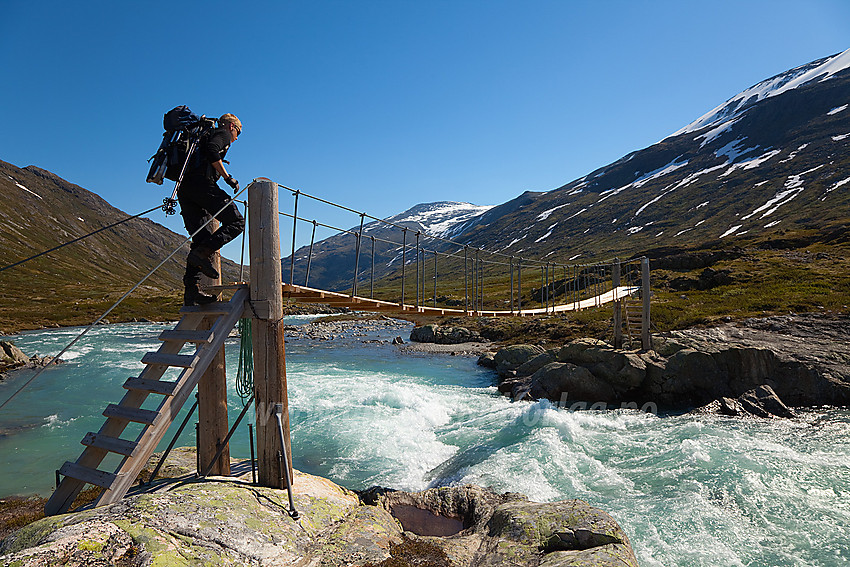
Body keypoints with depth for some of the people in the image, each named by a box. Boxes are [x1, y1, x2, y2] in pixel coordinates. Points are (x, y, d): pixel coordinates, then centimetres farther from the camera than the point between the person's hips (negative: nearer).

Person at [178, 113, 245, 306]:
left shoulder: (208, 135, 35)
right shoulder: (223, 134, 10)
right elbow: (211, 151, -11)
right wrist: (227, 177, -10)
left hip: (184, 187, 9)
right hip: (200, 182, -9)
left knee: (203, 238, 3)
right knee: (236, 221, -9)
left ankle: (191, 290, -6)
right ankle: (202, 253, -27)